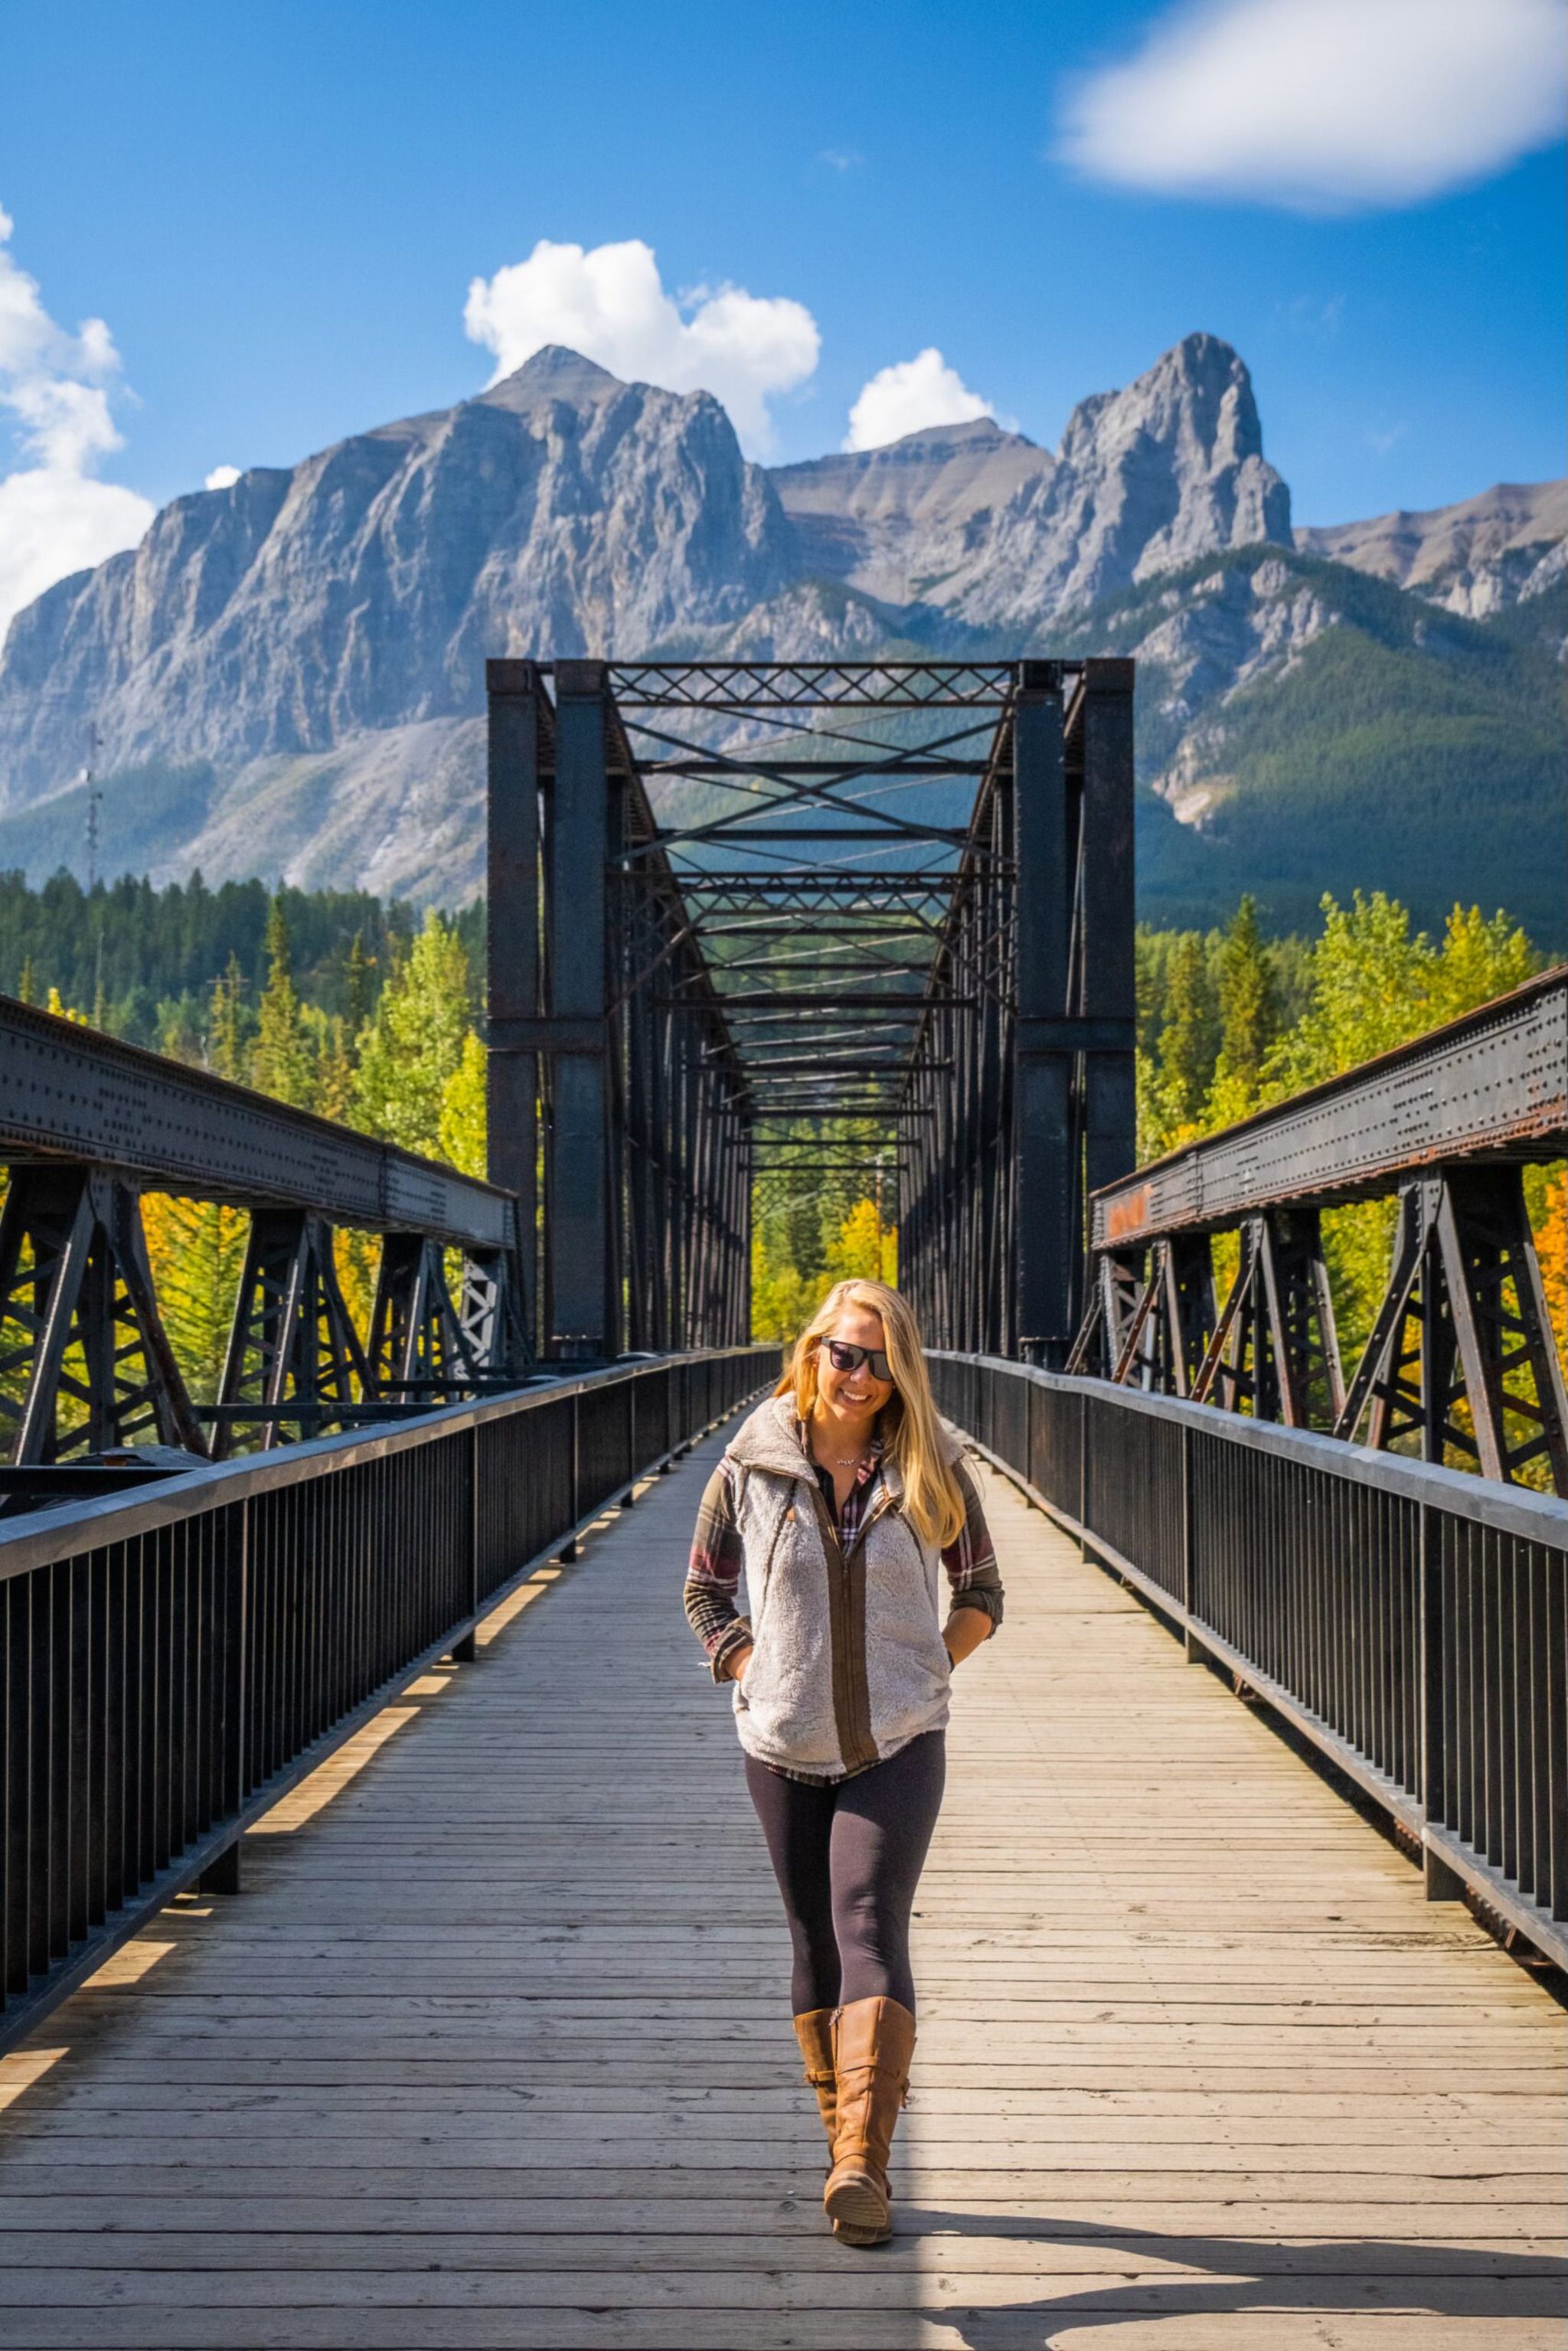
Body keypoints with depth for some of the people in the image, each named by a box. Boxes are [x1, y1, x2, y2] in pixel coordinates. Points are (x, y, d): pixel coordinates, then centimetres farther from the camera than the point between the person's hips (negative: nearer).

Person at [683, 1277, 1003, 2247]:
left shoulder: (931, 1474, -1)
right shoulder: (753, 1467, -1)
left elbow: (981, 1596, 11)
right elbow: (705, 1590, 12)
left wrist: (922, 1675, -1)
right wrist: (756, 1674, 0)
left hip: (900, 1745, -2)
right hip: (785, 1748, 2)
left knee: (870, 1928, -17)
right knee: (817, 1948, 10)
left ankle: (862, 2161, -25)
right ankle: (848, 2148, 24)